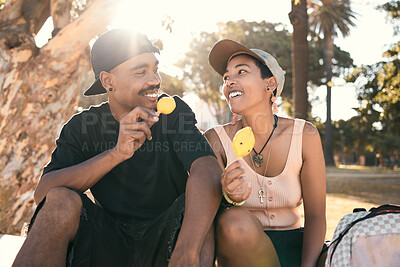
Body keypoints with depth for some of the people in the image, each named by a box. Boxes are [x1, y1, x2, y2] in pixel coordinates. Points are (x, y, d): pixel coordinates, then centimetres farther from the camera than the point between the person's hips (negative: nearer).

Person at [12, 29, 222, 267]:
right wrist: (117, 153, -30)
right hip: (109, 243, 1)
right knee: (61, 200, -25)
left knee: (198, 193, -29)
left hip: (166, 238, -1)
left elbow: (209, 171, -25)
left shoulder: (175, 111, -6)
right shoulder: (83, 127, -1)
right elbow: (43, 192, -16)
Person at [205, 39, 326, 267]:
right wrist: (229, 198, -32)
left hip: (295, 247, 0)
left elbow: (315, 215, -4)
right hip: (243, 248, 1)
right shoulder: (216, 140, -8)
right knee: (236, 221, -33)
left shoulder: (305, 135, -6)